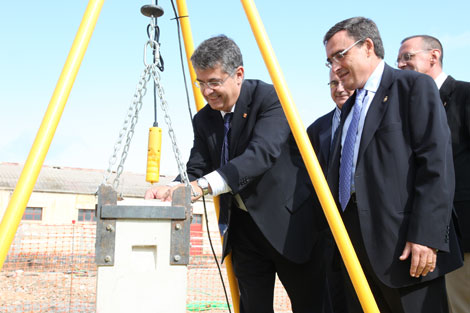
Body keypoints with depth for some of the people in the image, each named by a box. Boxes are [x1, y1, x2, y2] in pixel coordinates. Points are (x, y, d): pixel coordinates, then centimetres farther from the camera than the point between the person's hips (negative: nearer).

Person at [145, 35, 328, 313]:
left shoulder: (271, 98, -16)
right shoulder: (204, 120, 4)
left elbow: (262, 153, -30)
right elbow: (196, 170, 2)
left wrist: (202, 185, -39)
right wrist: (172, 188, -22)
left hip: (288, 221, -5)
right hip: (243, 227, 5)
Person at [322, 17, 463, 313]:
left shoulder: (414, 86, -2)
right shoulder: (350, 106, 21)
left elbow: (437, 164, -12)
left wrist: (426, 235, -19)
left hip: (404, 244, -7)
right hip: (357, 244, 7)